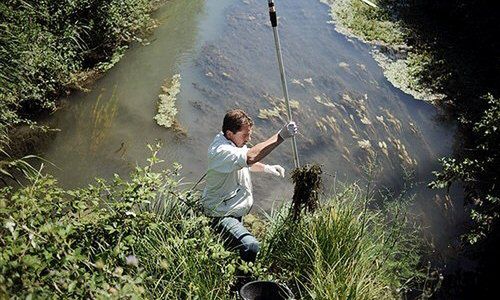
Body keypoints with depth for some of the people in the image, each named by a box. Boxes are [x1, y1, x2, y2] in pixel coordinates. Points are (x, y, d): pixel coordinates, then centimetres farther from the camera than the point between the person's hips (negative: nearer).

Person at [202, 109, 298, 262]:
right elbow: (250, 156, -48)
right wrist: (280, 136, -47)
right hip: (220, 215, -10)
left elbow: (246, 162, 21)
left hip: (235, 209, 10)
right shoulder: (221, 151, -30)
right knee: (251, 246, -26)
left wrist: (266, 167, 5)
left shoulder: (235, 141, 1)